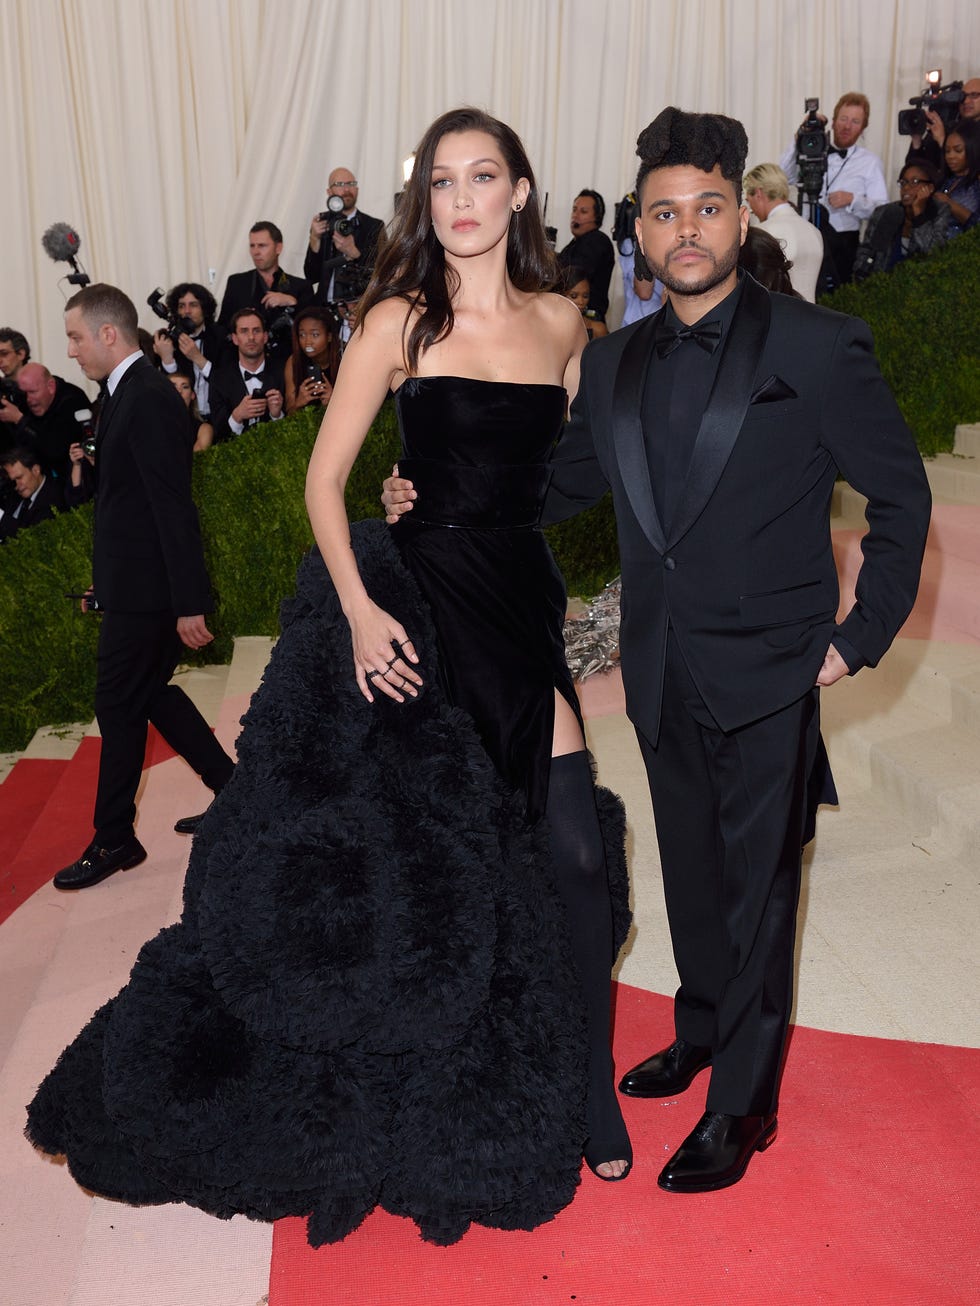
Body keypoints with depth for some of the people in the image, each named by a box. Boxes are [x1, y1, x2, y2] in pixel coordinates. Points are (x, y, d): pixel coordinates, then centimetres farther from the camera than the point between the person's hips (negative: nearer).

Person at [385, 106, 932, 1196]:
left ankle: (740, 1108, 23)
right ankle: (701, 1034, 43)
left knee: (756, 888, 6)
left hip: (768, 677, -5)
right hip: (663, 676, 5)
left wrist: (860, 637, -7)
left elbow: (900, 496, -3)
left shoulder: (816, 348, -9)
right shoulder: (612, 365, 5)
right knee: (692, 869, 20)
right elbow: (558, 485, 14)